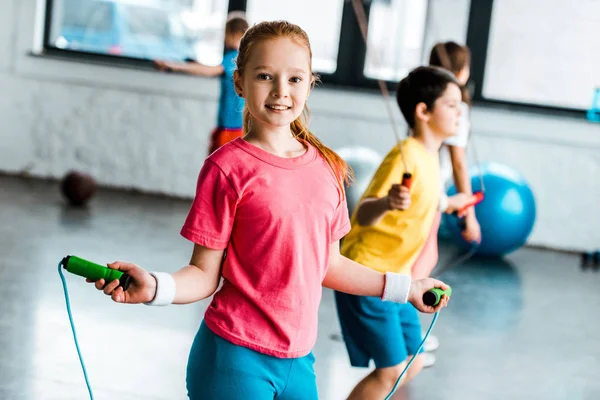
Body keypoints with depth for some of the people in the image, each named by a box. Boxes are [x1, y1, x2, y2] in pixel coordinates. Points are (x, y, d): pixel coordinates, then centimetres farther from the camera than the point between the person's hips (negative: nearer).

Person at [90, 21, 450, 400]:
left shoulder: (326, 167, 5)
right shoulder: (228, 167, -10)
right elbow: (206, 274, -9)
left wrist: (405, 287, 21)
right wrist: (154, 287, -27)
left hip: (298, 359, 5)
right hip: (236, 357, -5)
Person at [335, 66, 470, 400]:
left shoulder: (431, 157, 8)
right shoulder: (406, 156, -19)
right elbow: (364, 215, -27)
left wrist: (447, 204, 36)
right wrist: (387, 202, -48)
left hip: (396, 278, 9)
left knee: (412, 364, 12)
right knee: (392, 370, -10)